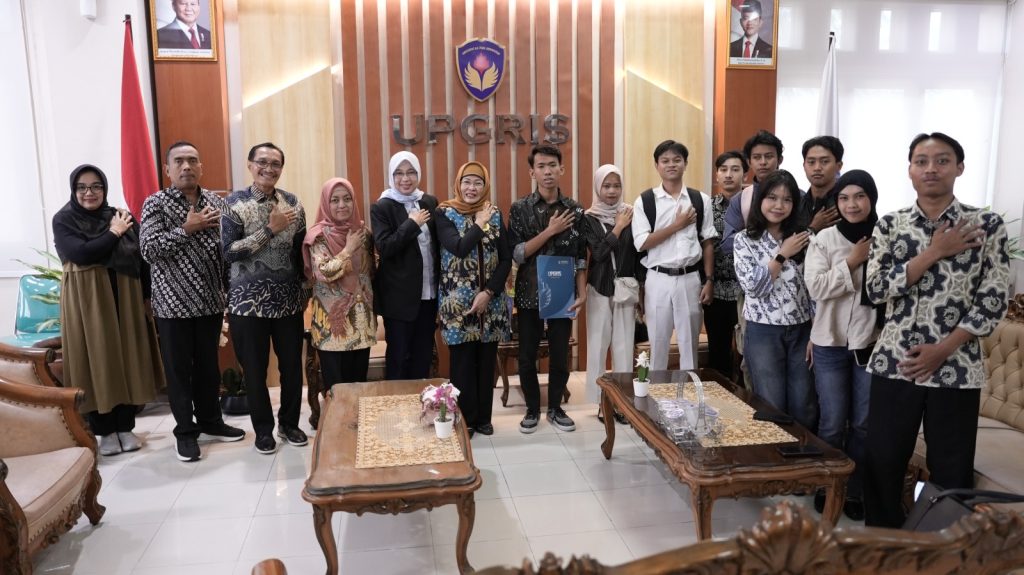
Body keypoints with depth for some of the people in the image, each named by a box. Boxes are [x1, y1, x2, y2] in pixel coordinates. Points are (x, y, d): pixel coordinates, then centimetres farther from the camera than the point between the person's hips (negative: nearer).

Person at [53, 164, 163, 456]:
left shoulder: (120, 217, 6)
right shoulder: (63, 221, -1)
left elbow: (141, 258, 5)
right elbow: (80, 254, -19)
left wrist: (146, 298, -1)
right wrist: (113, 233, -11)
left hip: (124, 299, 3)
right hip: (87, 302, -2)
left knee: (127, 360, 6)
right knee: (97, 363, 3)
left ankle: (126, 427, 19)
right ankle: (105, 431, 16)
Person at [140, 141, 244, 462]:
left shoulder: (216, 203, 7)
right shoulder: (156, 203, -5)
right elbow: (148, 249, -15)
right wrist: (186, 229, -17)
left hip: (210, 301, 4)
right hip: (173, 303, -4)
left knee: (209, 365, 15)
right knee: (179, 369, 6)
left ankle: (210, 420, 30)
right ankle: (185, 431, 19)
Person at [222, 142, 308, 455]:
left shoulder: (292, 203, 4)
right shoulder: (235, 203, -6)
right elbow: (229, 252, -15)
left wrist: (305, 290, 9)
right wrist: (270, 229, -19)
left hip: (288, 300, 3)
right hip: (249, 301, -3)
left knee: (292, 365, 11)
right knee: (255, 370, 8)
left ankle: (289, 423, 31)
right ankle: (263, 429, 26)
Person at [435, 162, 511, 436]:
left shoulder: (495, 215, 7)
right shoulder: (445, 214, -1)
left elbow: (506, 259, 2)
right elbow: (459, 248, -19)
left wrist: (488, 293, -8)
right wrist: (479, 224, -9)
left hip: (490, 300, 3)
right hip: (458, 301, -3)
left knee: (486, 360, 9)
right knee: (463, 361, 1)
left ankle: (483, 417, 22)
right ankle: (465, 420, 14)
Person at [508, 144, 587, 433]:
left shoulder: (575, 209, 2)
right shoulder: (520, 208, -5)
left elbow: (581, 256, 4)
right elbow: (517, 254, -13)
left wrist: (582, 292, -4)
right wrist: (550, 231, -18)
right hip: (530, 294, -1)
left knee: (560, 354, 10)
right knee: (527, 356, 8)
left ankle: (555, 408, 27)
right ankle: (532, 408, 26)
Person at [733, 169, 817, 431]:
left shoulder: (802, 238, 5)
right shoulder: (745, 240, -2)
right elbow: (752, 286, -14)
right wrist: (782, 255, -11)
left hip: (801, 331, 3)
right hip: (763, 333, -3)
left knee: (805, 410, 8)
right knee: (772, 409, 3)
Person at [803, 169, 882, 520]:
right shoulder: (825, 239, -3)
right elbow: (815, 287, -14)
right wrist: (854, 261, -14)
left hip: (873, 343, 1)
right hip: (831, 343, -1)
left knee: (863, 424, 10)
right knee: (832, 423, 6)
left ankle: (854, 491, 27)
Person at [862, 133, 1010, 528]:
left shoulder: (987, 225, 0)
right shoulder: (889, 225, 4)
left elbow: (993, 301, -5)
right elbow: (876, 288, -6)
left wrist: (943, 349, -12)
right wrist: (934, 253, -12)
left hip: (956, 368, -1)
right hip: (894, 363, 1)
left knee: (952, 472, 8)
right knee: (881, 463, 8)